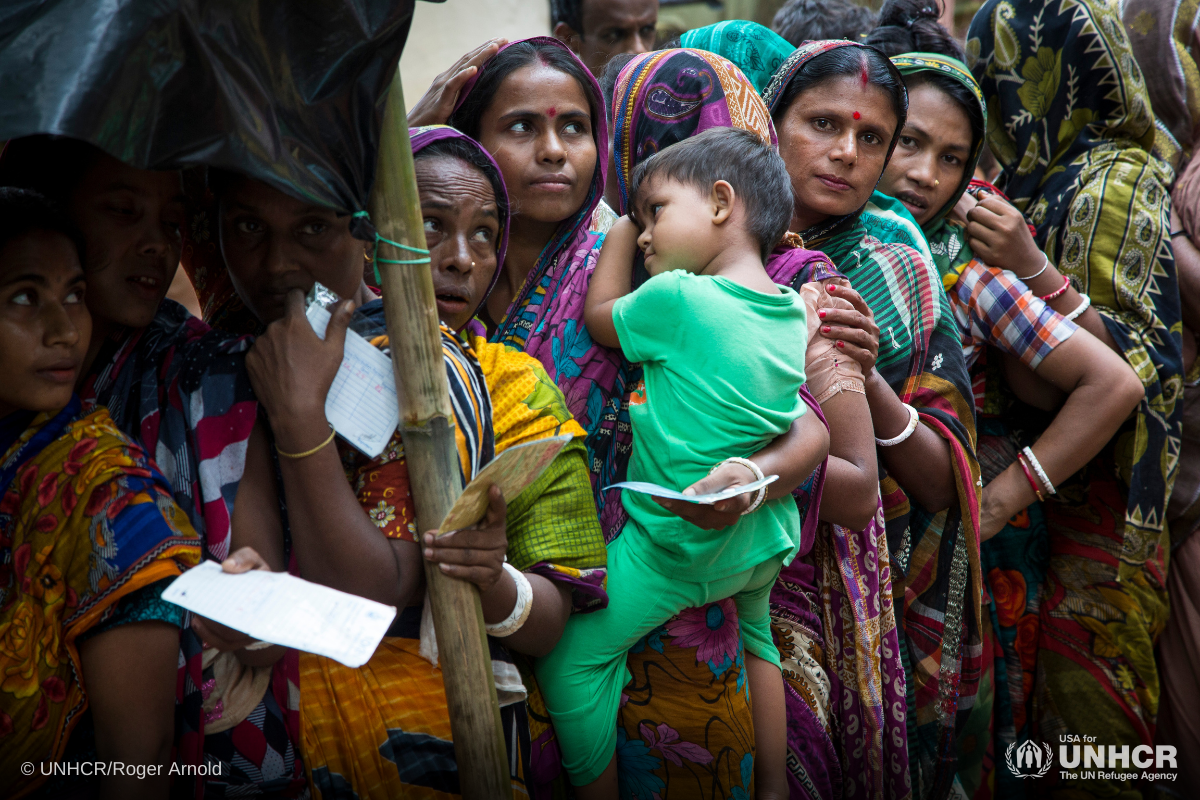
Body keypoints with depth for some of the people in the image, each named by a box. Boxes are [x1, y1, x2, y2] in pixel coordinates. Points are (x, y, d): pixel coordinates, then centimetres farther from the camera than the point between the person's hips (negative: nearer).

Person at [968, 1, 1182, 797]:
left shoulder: (1114, 183, -11)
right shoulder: (1028, 181, 12)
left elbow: (1141, 366, -18)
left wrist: (1034, 271, -26)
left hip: (1090, 504, -7)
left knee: (1085, 713, -2)